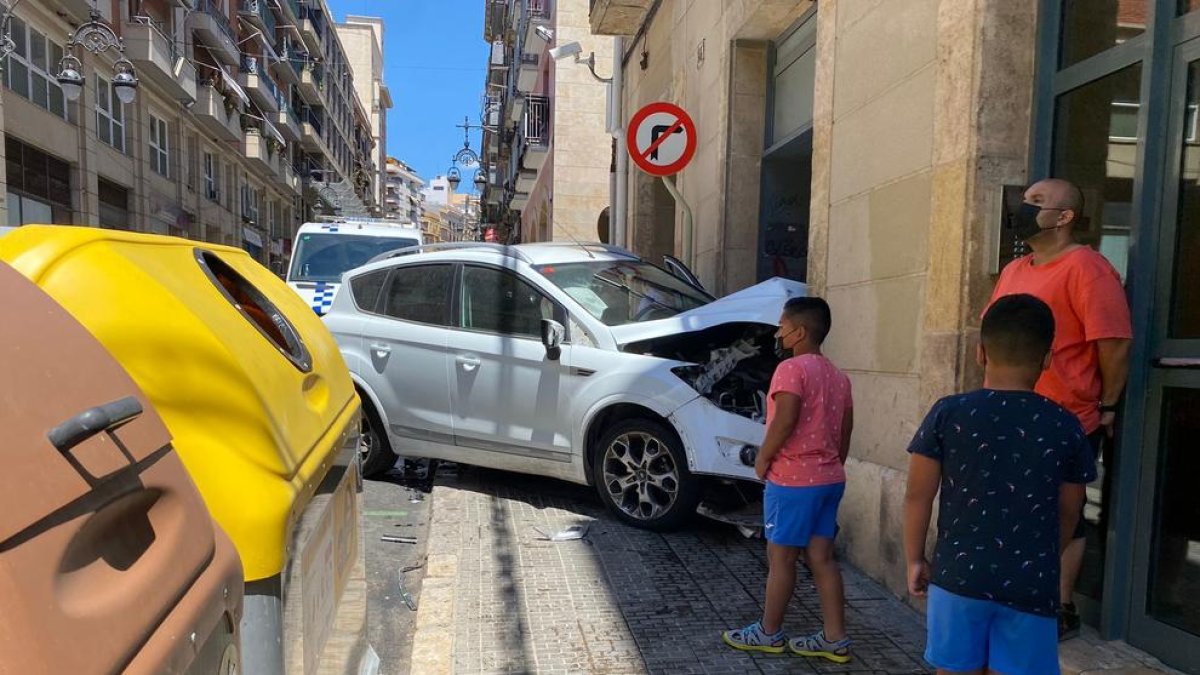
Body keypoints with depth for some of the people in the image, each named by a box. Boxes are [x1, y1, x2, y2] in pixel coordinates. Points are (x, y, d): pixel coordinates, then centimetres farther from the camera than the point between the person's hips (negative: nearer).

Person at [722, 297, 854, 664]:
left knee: (780, 558, 5)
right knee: (821, 558, 12)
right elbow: (845, 432, 15)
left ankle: (768, 633, 18)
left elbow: (784, 422, -24)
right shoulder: (838, 376, 12)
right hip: (829, 479, 8)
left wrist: (762, 459, -11)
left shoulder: (792, 369, -15)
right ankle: (835, 639, 16)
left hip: (793, 479, -8)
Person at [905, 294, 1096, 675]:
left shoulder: (948, 414, -7)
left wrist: (915, 560, 10)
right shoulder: (1066, 427, -2)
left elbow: (917, 497, -3)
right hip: (1032, 586, 1)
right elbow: (1068, 514, 9)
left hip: (959, 576, -1)